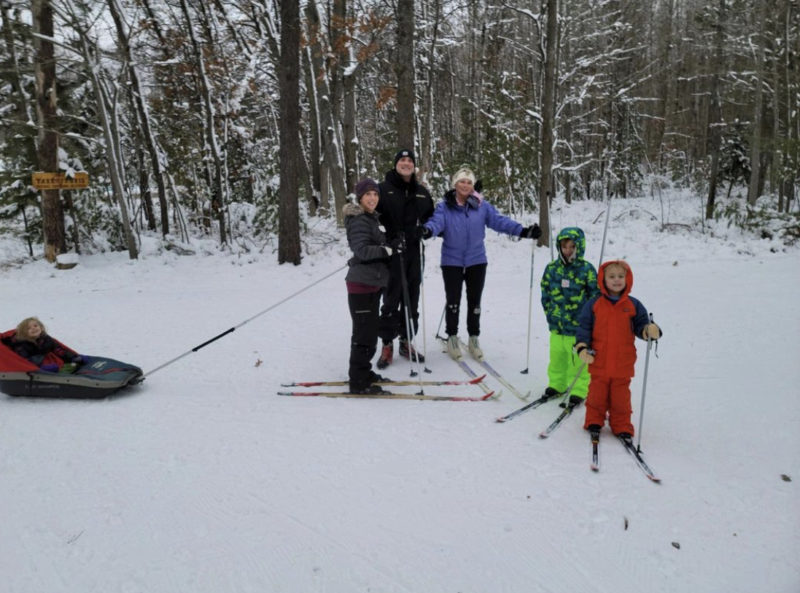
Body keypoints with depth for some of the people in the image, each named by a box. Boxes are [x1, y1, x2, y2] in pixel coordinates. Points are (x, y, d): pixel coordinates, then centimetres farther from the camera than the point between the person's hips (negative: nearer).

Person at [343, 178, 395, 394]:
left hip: (371, 283, 10)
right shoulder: (359, 221, -13)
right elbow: (362, 251, -23)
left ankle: (362, 373, 29)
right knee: (364, 333, -7)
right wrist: (387, 250, -27)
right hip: (361, 284, -10)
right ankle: (359, 382, 0)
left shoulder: (370, 218, 18)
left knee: (368, 331, 17)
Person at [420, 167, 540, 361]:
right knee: (453, 302, 6)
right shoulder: (444, 207, -4)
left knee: (474, 302, 11)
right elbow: (436, 222, -20)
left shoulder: (482, 206, 0)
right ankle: (452, 338, 24)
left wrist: (522, 231, -20)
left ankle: (474, 339, 26)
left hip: (476, 261, 2)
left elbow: (499, 220, -7)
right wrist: (427, 230, -44)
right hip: (452, 262, -2)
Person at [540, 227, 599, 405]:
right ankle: (556, 384, 33)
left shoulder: (587, 269, -7)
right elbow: (546, 293, 11)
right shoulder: (552, 268, 2)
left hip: (579, 325, -4)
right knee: (557, 357, 16)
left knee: (578, 360, 5)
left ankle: (578, 390, 19)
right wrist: (550, 314, 6)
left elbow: (595, 295, -1)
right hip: (557, 325, 4)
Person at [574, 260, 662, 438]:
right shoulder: (593, 304, -1)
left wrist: (650, 331, -17)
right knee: (597, 393, 10)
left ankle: (622, 426, 22)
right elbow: (584, 327, -1)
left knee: (621, 395, 8)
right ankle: (594, 421, 27)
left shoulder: (633, 305, 3)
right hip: (599, 362, 0)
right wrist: (582, 347, -12)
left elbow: (640, 326, 6)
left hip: (623, 363, 1)